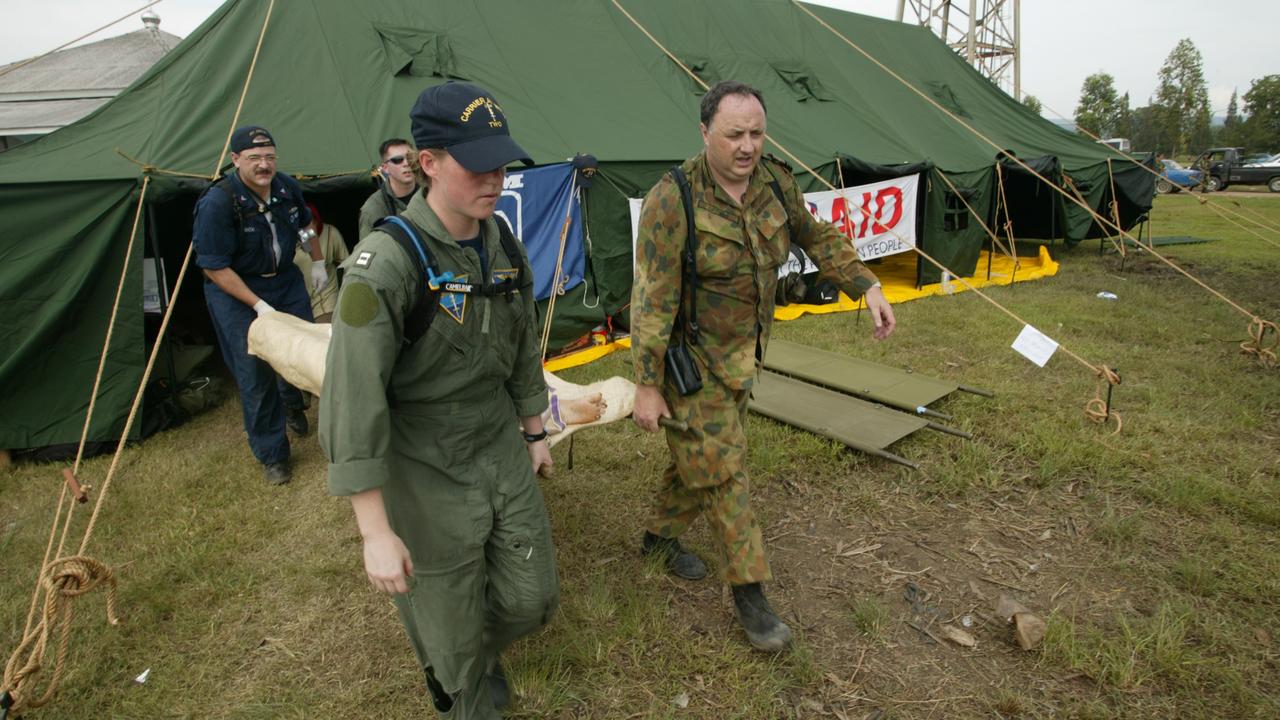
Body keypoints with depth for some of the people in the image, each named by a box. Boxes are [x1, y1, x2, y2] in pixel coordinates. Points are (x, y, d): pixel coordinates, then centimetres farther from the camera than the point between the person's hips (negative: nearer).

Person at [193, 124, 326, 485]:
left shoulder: (287, 187, -7)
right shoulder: (217, 202, -24)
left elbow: (305, 224, 17)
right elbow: (214, 267, -20)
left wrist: (317, 261, 17)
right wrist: (258, 305, -22)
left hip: (285, 280, 5)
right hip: (235, 291, -5)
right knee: (256, 375, -1)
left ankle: (291, 402, 45)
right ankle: (272, 455, 13)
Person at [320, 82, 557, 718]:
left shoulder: (503, 246, -1)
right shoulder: (386, 262, -24)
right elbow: (352, 401, -24)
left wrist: (533, 431, 19)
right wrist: (375, 531, -21)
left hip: (502, 453, 6)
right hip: (428, 476, -6)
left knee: (532, 598, 18)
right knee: (452, 632, 13)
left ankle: (483, 651, 51)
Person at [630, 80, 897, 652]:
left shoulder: (775, 182, -1)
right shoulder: (673, 200, -21)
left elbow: (817, 237, 15)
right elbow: (652, 300, -21)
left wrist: (868, 287, 7)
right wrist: (647, 386, -20)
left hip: (741, 353, 7)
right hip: (691, 359, -7)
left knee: (700, 458, 19)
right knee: (721, 471, -1)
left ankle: (660, 535, 43)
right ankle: (749, 591, 14)